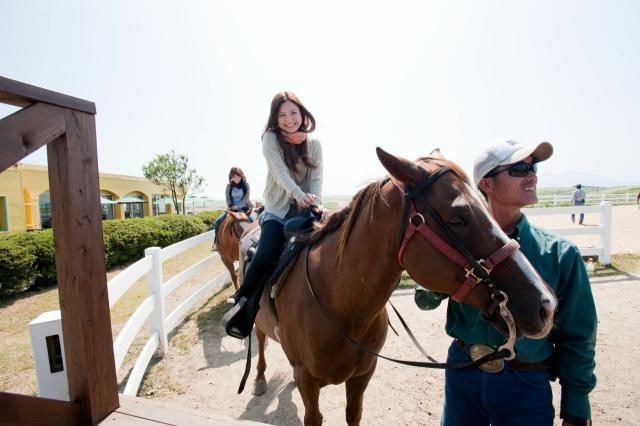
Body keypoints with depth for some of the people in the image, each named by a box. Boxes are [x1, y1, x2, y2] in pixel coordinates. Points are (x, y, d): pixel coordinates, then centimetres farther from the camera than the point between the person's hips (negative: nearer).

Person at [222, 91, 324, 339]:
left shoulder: (314, 143, 7)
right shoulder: (270, 139, 0)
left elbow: (317, 178, -4)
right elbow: (280, 171, -16)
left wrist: (315, 202, -25)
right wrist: (299, 195, -33)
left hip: (305, 211, 3)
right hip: (277, 211, -2)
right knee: (267, 255, -27)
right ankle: (243, 300, -4)